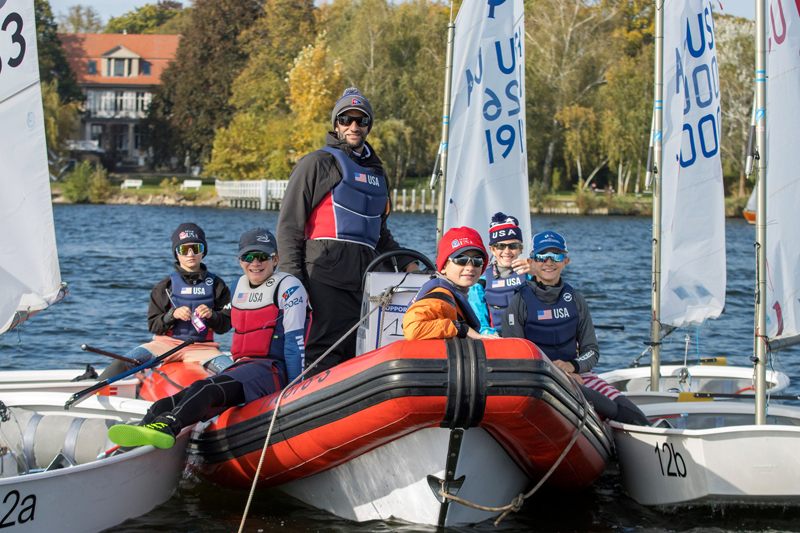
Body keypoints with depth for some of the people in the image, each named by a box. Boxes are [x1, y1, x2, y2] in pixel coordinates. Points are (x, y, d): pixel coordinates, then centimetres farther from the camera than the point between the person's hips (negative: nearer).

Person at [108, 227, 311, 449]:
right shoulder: (241, 285, 20)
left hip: (273, 373, -7)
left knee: (204, 389, -37)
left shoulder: (288, 287, -3)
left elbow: (295, 341, -8)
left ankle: (167, 427, -64)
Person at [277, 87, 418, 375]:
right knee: (325, 356, -14)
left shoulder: (375, 171, 26)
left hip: (365, 276, 7)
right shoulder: (319, 163, 4)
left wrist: (408, 265, 20)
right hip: (326, 275, -7)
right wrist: (293, 282, -11)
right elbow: (289, 225, -1)